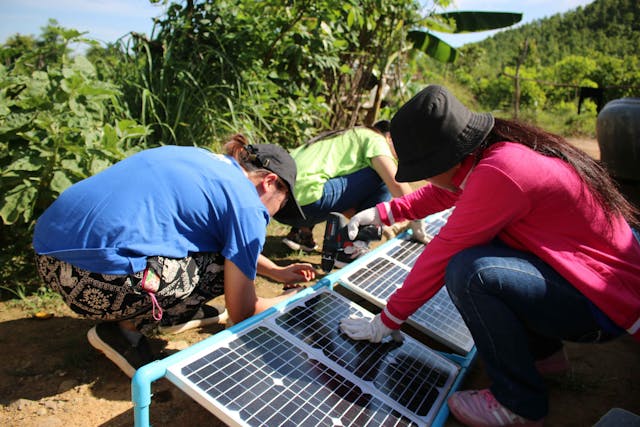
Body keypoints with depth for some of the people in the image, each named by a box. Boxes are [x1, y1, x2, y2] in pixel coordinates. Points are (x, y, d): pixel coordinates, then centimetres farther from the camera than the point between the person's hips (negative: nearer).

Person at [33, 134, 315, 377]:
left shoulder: (206, 161, 18)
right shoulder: (246, 207, -6)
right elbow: (241, 313, 0)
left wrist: (276, 271, 37)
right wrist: (293, 300, 18)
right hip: (93, 280, -9)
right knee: (228, 267, 4)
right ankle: (126, 327, 5)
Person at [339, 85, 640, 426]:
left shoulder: (499, 173, -30)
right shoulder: (492, 148, -3)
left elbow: (442, 255, -23)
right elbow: (442, 193, 14)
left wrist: (386, 322, -12)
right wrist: (382, 213, 13)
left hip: (605, 304, -9)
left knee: (470, 272, -29)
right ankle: (545, 353, 20)